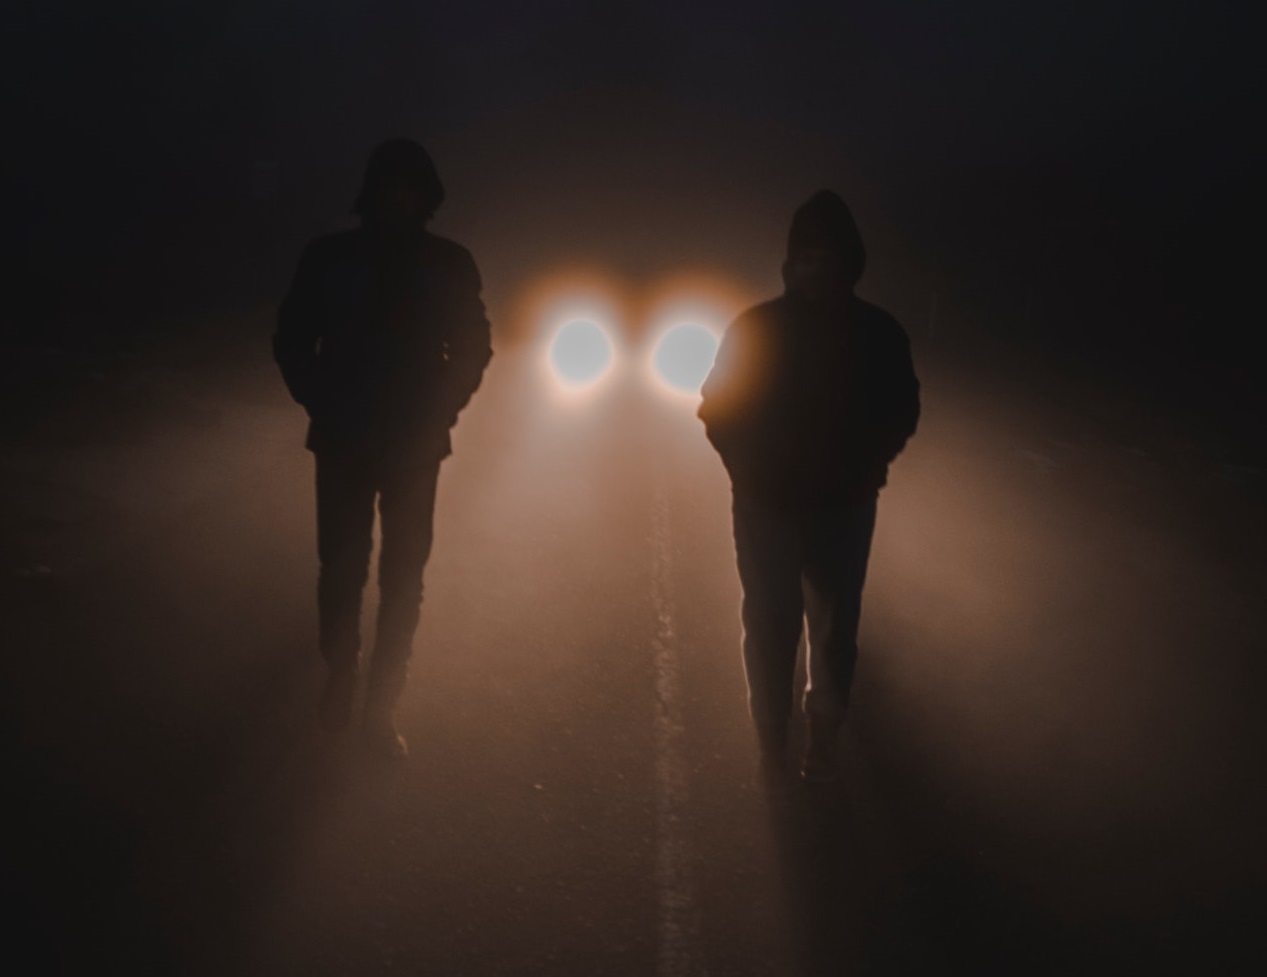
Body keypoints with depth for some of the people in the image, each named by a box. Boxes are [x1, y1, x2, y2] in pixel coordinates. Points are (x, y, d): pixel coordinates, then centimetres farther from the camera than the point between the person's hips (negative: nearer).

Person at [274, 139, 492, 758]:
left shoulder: (449, 267, -7)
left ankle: (381, 706, 17)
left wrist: (440, 416, 0)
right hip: (345, 444, -1)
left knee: (402, 582, 7)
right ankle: (340, 678, 22)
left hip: (414, 447, 1)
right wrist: (324, 410, 1)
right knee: (341, 571, 6)